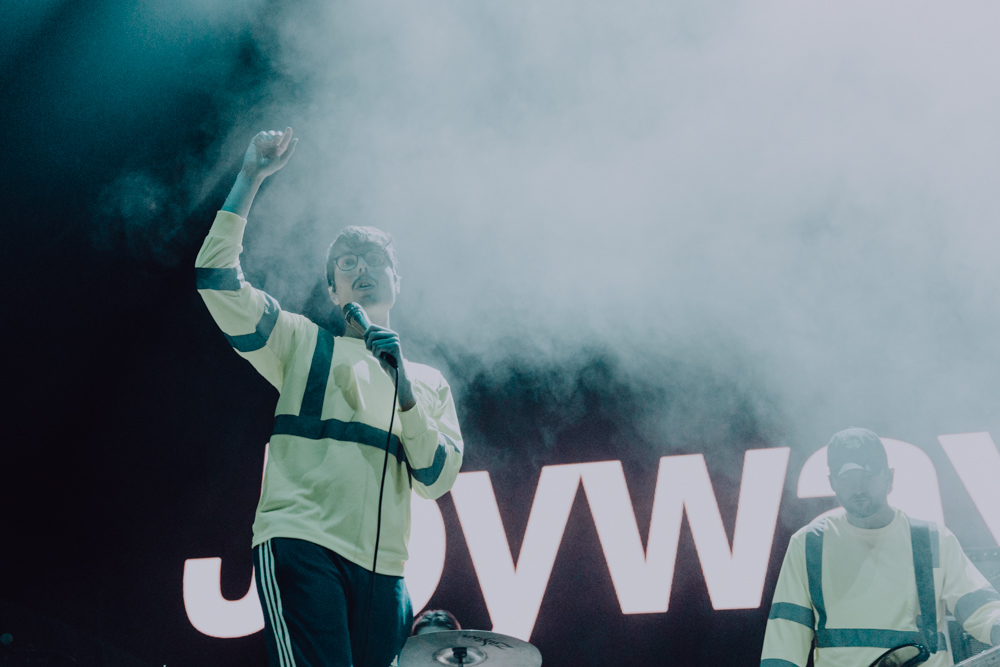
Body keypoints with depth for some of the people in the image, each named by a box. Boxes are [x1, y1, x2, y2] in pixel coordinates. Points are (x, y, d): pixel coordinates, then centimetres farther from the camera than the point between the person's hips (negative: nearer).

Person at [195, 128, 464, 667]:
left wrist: (402, 384, -4)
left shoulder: (429, 381, 22)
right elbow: (217, 278, 4)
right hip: (300, 545, -4)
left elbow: (436, 479, 7)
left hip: (382, 568, 4)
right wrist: (250, 178, 2)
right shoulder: (303, 343, 15)